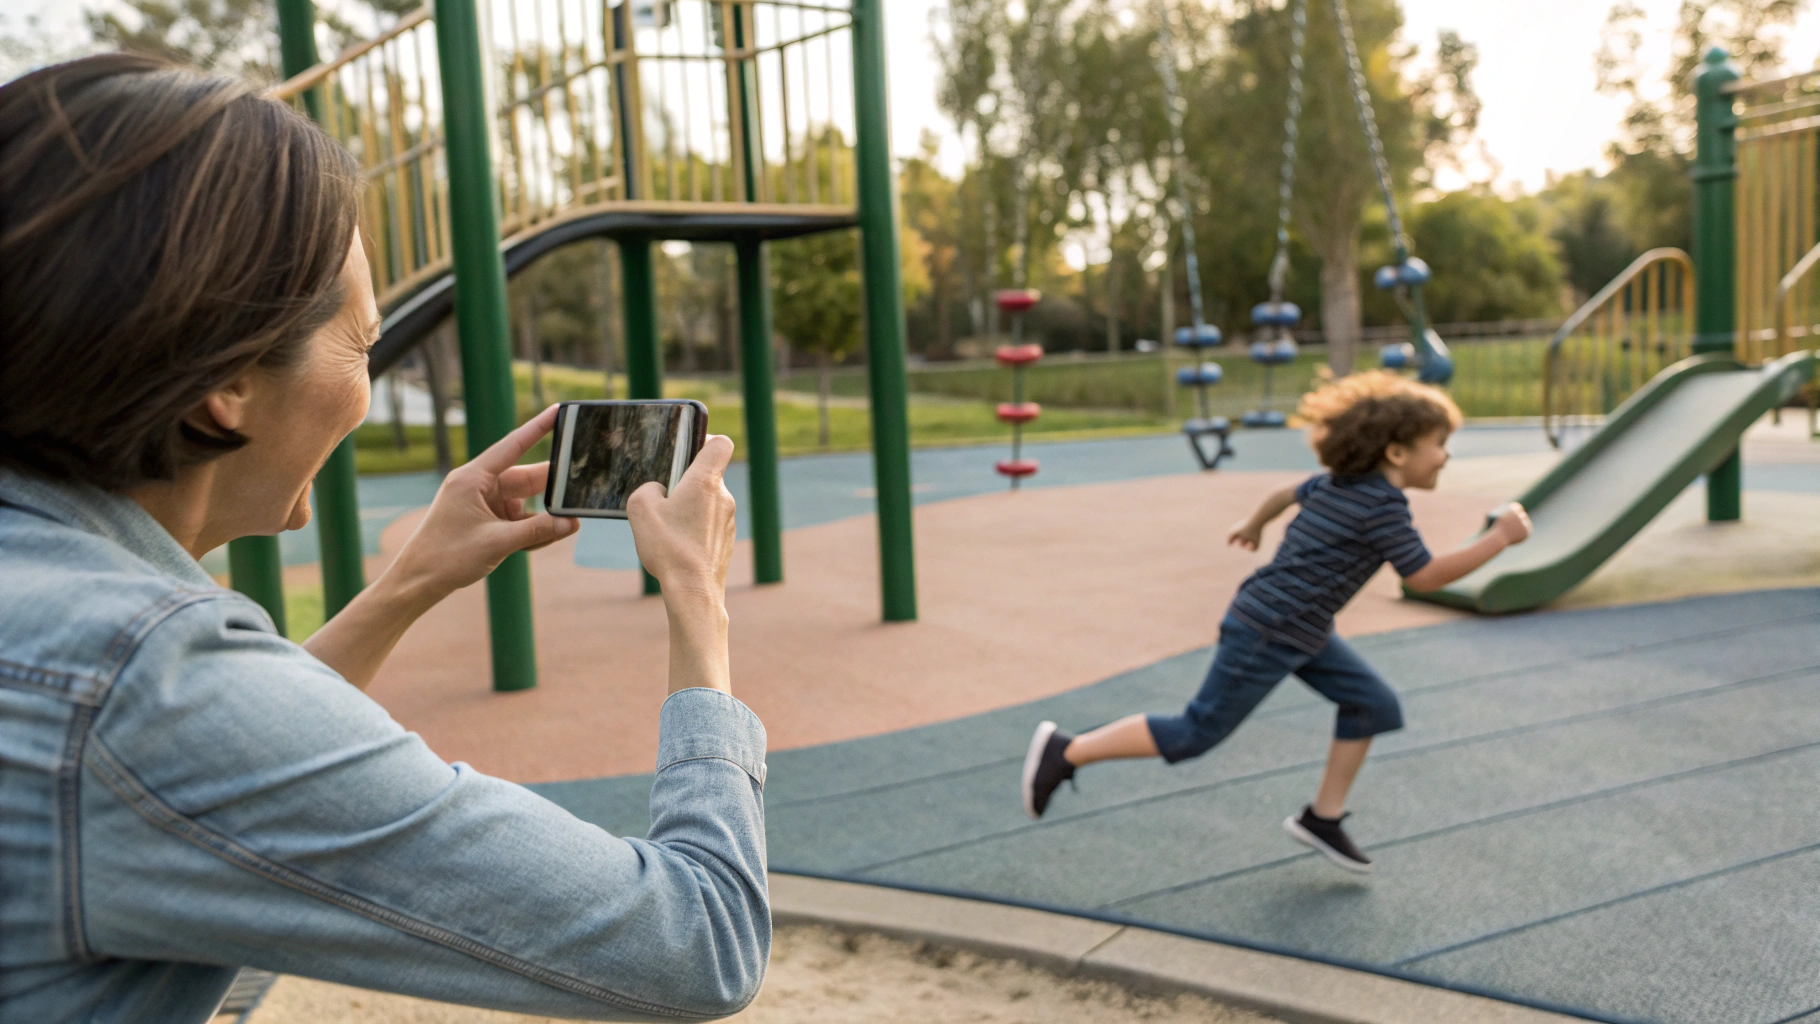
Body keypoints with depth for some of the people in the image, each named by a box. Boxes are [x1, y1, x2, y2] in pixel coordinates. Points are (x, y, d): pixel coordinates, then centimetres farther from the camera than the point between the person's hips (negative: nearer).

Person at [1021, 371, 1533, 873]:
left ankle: (1323, 817, 20)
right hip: (1267, 634, -10)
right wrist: (1500, 538, -12)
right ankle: (1066, 752, 6)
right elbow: (1425, 576, -19)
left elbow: (1288, 493, 27)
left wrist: (1254, 523, 46)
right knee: (1195, 734, -1)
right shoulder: (1384, 505, -19)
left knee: (1374, 705, 11)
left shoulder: (1335, 483, 9)